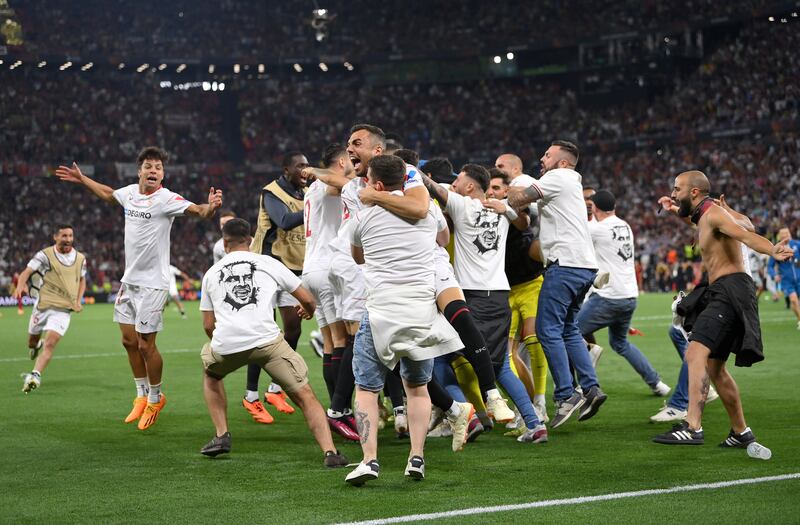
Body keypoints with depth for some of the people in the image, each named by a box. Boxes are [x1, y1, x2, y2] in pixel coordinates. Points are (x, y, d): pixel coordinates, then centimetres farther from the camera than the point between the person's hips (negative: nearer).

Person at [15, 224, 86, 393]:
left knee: (50, 344, -17)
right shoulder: (45, 255, -7)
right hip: (42, 305, 0)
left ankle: (35, 375, -22)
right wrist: (21, 285, -40)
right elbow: (27, 272, -18)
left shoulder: (80, 258, 6)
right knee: (32, 341, 17)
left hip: (63, 309, 0)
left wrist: (78, 300, 7)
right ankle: (35, 346, 52)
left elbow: (82, 280, 22)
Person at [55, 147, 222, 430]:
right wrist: (81, 179, 34)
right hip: (129, 279, 7)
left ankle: (155, 399, 20)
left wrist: (211, 206, -50)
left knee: (145, 345, -2)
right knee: (129, 340, 12)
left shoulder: (167, 199, -16)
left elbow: (200, 211, -28)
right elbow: (108, 194, 26)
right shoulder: (130, 192, 3)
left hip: (152, 284, -7)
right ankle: (142, 396, 29)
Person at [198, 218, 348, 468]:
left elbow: (208, 325, 24)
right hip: (266, 339, -2)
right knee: (305, 396, 7)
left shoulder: (211, 273, 21)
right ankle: (330, 452, -10)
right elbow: (307, 299, 20)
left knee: (211, 373, 36)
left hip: (225, 344, 2)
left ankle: (221, 436, 26)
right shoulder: (268, 263, 17)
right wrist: (308, 311, 44)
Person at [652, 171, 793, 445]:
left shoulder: (713, 212, -10)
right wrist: (679, 212, 39)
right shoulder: (704, 216, 19)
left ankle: (693, 428, -34)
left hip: (731, 290, -11)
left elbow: (746, 235, -27)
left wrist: (773, 251, -46)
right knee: (714, 367, 16)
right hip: (720, 293, 11)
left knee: (696, 353, -24)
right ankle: (741, 432, 26)